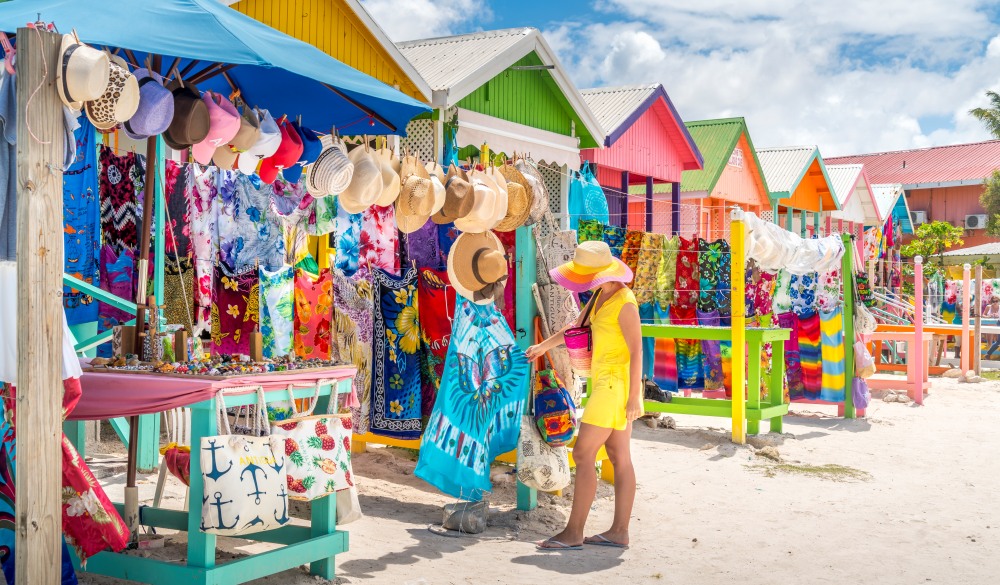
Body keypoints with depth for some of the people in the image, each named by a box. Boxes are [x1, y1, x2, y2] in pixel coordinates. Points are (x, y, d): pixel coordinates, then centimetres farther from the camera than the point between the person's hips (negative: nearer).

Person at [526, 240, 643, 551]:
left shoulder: (624, 303, -17)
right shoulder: (601, 296, 11)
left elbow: (636, 351, -20)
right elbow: (579, 325, 26)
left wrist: (634, 396, -22)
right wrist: (544, 346, 33)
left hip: (616, 382, -10)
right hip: (606, 382, 10)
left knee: (583, 453, -8)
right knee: (619, 457, 9)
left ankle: (574, 532, -3)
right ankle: (620, 531, 13)